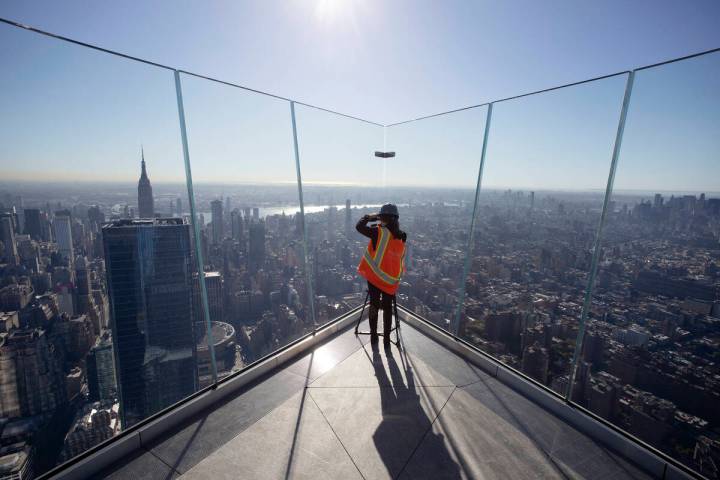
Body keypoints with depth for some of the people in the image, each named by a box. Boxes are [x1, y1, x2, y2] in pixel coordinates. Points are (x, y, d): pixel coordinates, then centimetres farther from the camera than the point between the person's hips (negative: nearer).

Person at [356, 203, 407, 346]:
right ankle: (386, 338, 21)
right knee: (388, 308, 15)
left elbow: (359, 227, -10)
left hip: (375, 277, -2)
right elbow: (400, 258, 8)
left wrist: (369, 217, 1)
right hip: (391, 280, 3)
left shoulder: (379, 232, -16)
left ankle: (374, 336, 27)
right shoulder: (402, 236, -1)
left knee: (374, 305, 14)